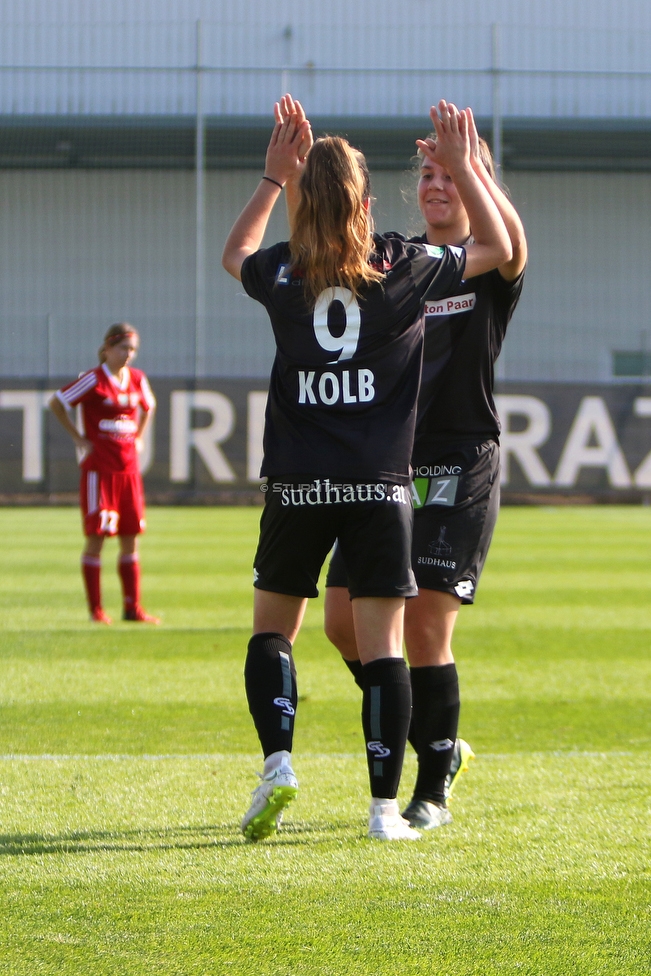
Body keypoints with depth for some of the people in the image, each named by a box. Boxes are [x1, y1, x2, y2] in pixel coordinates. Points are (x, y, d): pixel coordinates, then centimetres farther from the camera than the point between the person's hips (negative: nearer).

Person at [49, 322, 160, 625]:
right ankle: (96, 609, 0)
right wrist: (79, 439, -5)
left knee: (131, 539, 6)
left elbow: (148, 407, 28)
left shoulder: (137, 379, 8)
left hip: (128, 469, 6)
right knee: (96, 537, -5)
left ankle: (132, 608, 10)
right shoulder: (94, 379, -9)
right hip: (98, 468, -6)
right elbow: (56, 403, -5)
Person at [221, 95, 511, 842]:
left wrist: (274, 177, 26)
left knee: (271, 631, 14)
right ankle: (385, 807, -3)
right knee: (381, 645, 0)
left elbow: (234, 254, 27)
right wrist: (461, 166, 18)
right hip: (379, 485, -1)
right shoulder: (404, 270, -2)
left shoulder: (281, 275, 1)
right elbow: (497, 247, 15)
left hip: (297, 486, 1)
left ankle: (277, 762, -7)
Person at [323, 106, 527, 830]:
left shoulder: (488, 268, -1)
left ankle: (434, 791, 4)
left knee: (424, 626, -10)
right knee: (343, 616, 0)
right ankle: (438, 745, 20)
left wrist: (473, 165, -33)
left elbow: (512, 242, -24)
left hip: (461, 464, -5)